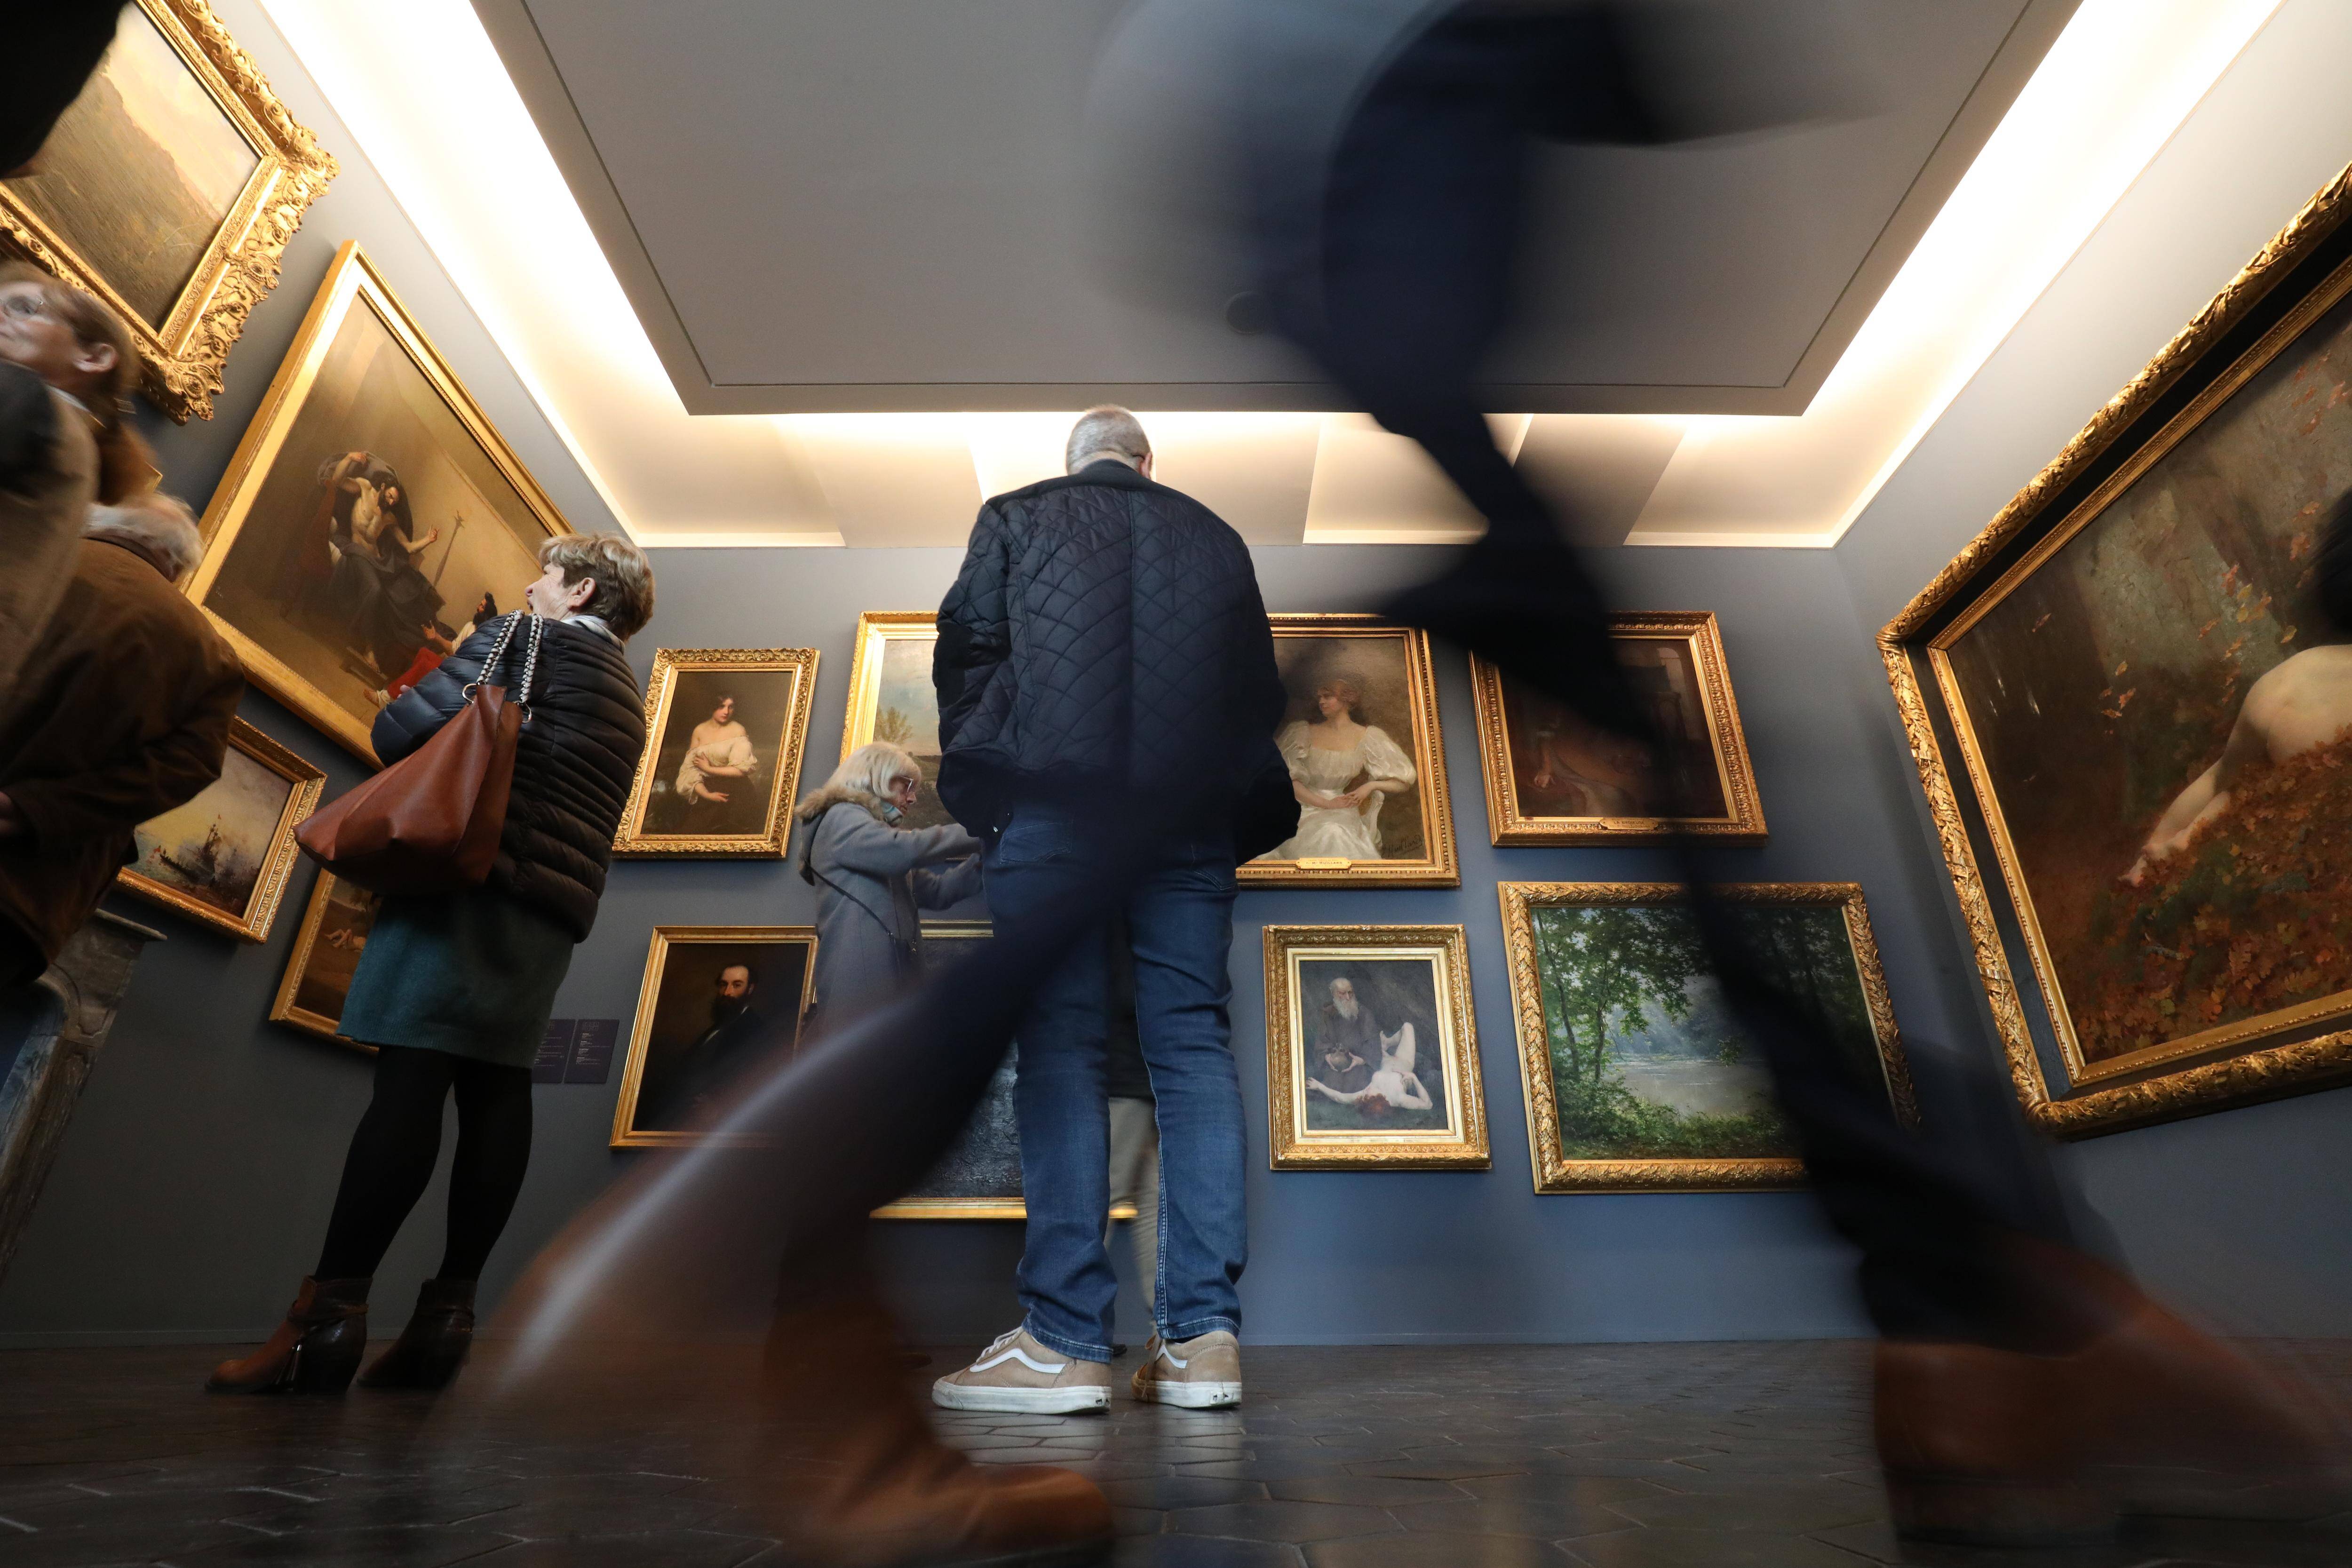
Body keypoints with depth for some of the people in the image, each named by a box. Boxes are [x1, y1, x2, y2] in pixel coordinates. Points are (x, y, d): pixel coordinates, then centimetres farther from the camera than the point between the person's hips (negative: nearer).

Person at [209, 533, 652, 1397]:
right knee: (497, 1086, 3)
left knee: (411, 1075, -11)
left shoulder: (526, 637, 2)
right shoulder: (624, 693, 26)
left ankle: (329, 1314, -10)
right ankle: (450, 1310, 4)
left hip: (479, 874, -7)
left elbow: (402, 727, -7)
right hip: (558, 905, 8)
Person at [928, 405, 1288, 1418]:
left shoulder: (1015, 519, 17)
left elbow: (966, 649, 7)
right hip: (1190, 813, 3)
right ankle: (1204, 1335, -2)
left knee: (1059, 1046, -5)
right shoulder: (1213, 537, 24)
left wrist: (978, 797, 10)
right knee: (1192, 1043, -1)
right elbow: (1261, 687, 19)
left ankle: (1067, 1341, -8)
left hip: (1051, 799, -2)